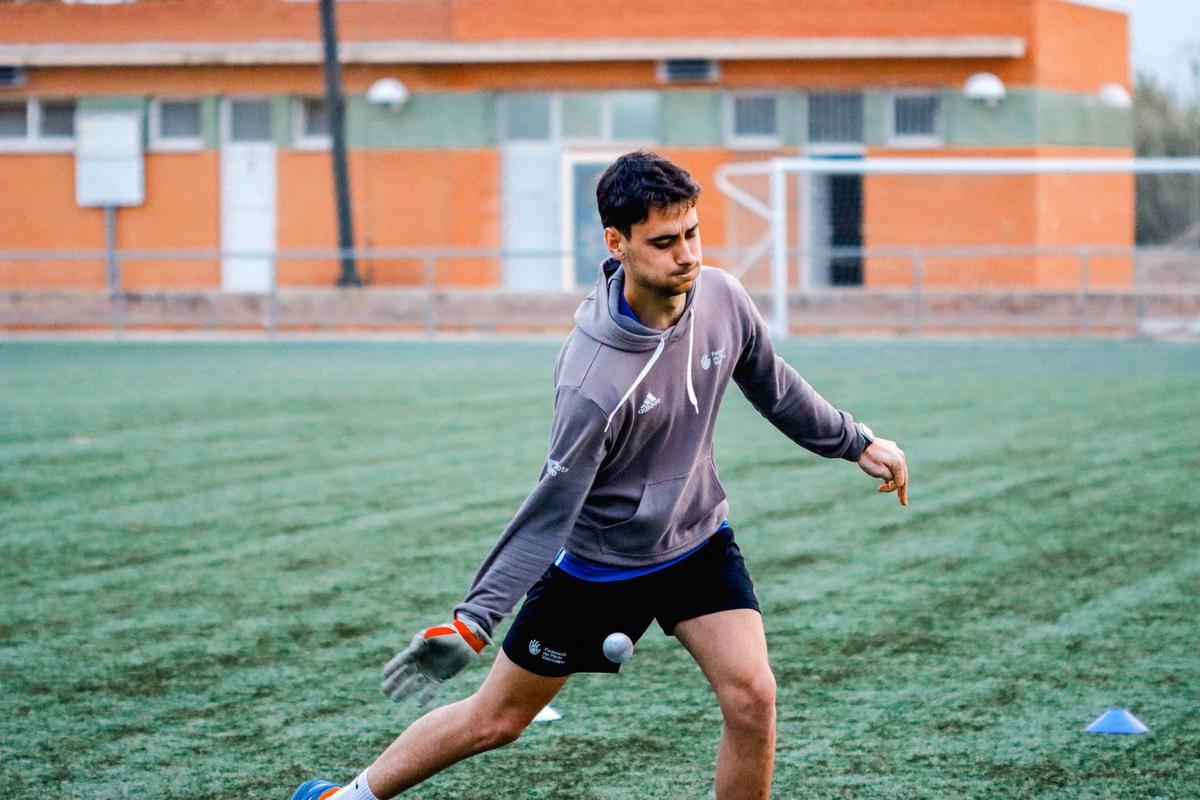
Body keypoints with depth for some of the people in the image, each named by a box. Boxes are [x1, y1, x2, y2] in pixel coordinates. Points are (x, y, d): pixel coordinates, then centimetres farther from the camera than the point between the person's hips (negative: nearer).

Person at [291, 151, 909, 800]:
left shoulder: (721, 298, -14)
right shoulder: (594, 381, -33)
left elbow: (773, 385, 8)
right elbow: (551, 507, -28)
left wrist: (856, 443, 17)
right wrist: (474, 621, -32)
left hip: (696, 539, 5)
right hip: (595, 561, -5)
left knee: (751, 696, -13)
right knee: (495, 719, 7)